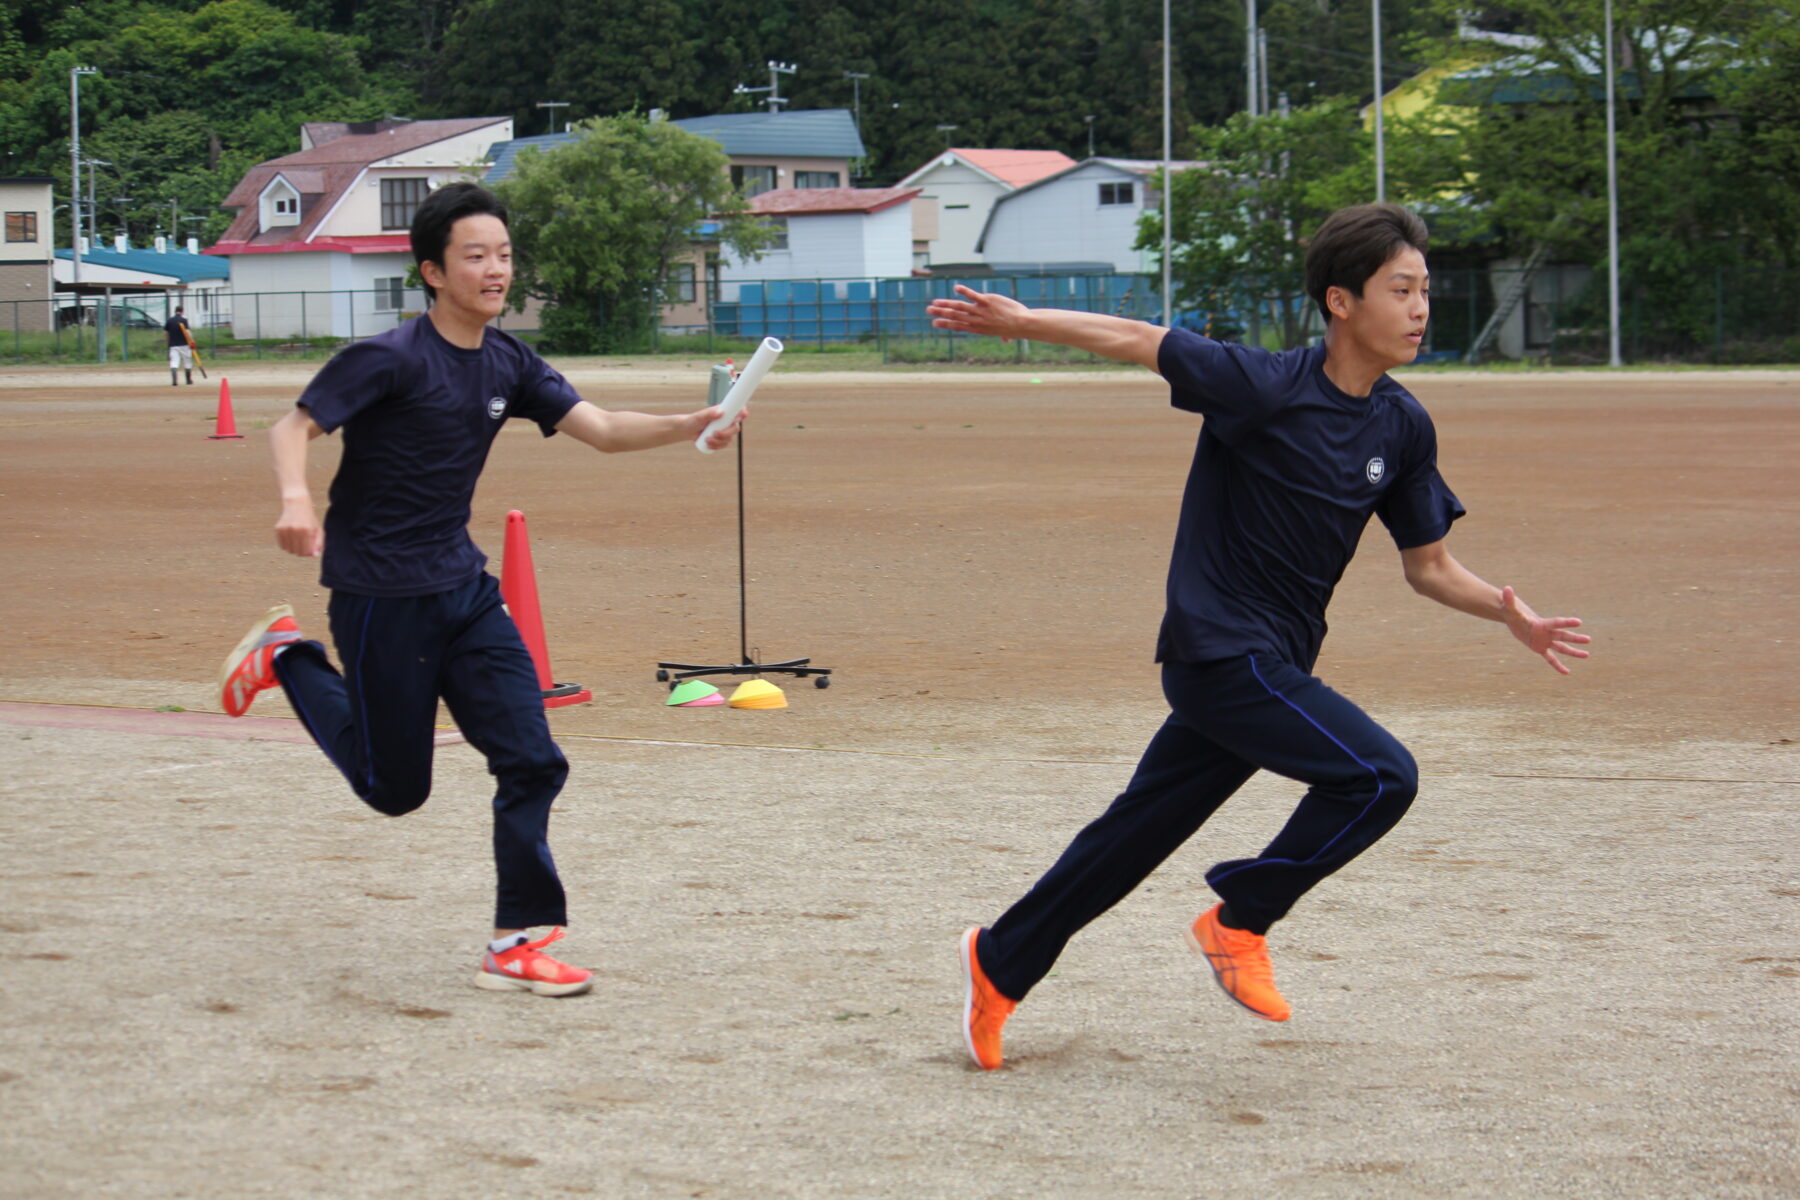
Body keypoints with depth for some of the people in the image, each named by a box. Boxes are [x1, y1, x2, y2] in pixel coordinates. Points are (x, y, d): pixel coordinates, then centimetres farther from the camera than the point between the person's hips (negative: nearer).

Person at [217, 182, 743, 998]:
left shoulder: (507, 364, 4)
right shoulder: (393, 358, -16)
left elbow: (599, 429, -2)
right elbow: (293, 426, -18)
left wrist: (692, 428, -19)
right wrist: (295, 498, -39)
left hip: (463, 587, 6)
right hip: (379, 594, -6)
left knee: (532, 761, -5)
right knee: (394, 787, 7)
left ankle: (517, 945, 1)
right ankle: (287, 656, 28)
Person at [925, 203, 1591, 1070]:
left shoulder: (1403, 428, 4)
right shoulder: (1266, 386, -17)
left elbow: (1426, 564, 10)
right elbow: (1139, 342, -10)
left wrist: (1505, 611, -5)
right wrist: (1022, 322, -16)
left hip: (1273, 665, 7)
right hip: (1218, 649, -7)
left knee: (1138, 834, 15)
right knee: (1380, 776, -18)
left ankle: (1001, 963, 30)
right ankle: (1239, 922, -2)